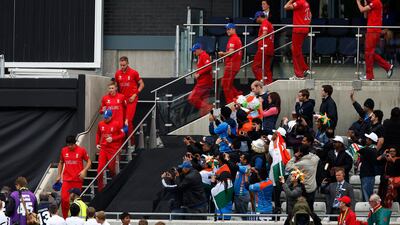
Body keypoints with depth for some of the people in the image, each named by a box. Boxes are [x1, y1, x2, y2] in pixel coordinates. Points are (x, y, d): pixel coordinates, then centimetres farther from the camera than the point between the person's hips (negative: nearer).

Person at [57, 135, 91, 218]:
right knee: (64, 199, -11)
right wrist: (59, 175, 12)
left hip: (78, 180, -2)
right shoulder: (64, 150, 6)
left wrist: (84, 170, -13)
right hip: (66, 179, 2)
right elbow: (61, 163, 19)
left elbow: (89, 162, 3)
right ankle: (65, 218, -1)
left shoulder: (81, 150, -3)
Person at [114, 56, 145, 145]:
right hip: (122, 100, 5)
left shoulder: (134, 73, -4)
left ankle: (132, 142, -7)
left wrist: (135, 95, -6)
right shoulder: (118, 73, 7)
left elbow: (141, 84, 3)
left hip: (131, 100, -5)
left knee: (128, 120, -14)